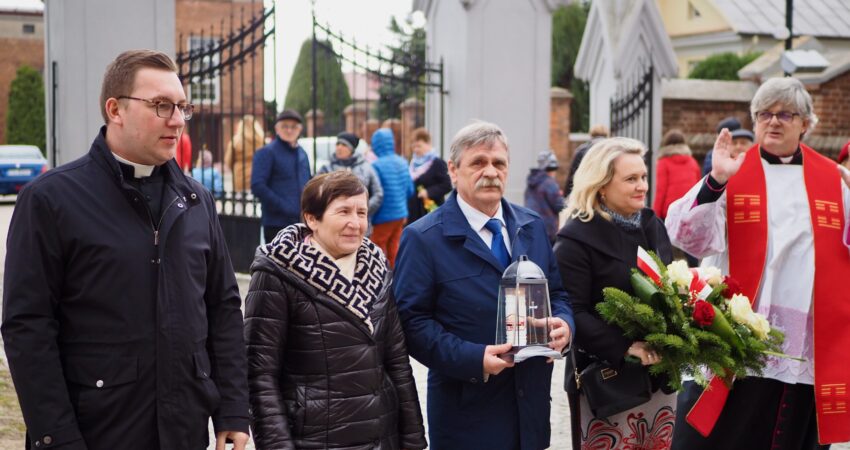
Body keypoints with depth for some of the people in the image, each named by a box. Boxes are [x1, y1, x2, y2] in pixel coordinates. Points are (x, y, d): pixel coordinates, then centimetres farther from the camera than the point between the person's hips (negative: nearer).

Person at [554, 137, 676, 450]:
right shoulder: (576, 239, -11)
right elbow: (573, 313, -17)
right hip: (606, 378, -6)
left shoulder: (652, 226, 10)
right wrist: (624, 349, -26)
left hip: (659, 373, 6)